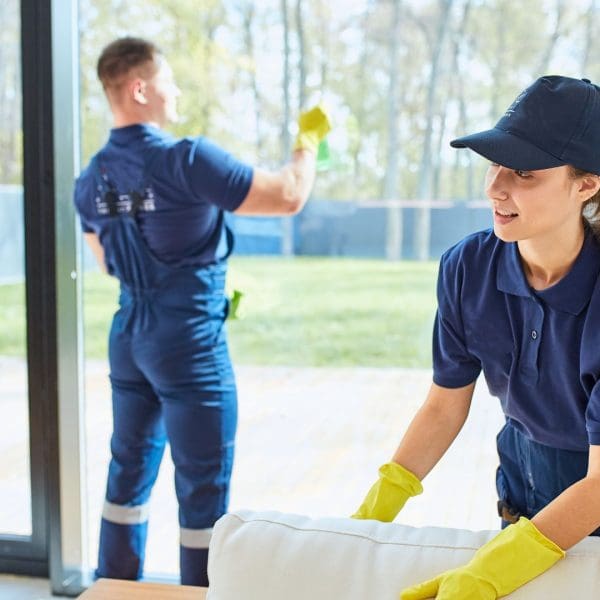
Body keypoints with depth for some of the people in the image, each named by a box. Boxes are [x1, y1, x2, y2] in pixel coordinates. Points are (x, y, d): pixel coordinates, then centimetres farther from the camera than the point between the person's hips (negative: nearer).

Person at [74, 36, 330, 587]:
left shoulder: (91, 178, 5)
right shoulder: (186, 161, -19)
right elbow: (288, 196, -17)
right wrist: (309, 138, 0)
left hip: (129, 337, 8)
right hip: (189, 343, -8)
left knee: (130, 470, 19)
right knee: (204, 485, 4)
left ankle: (115, 587, 31)